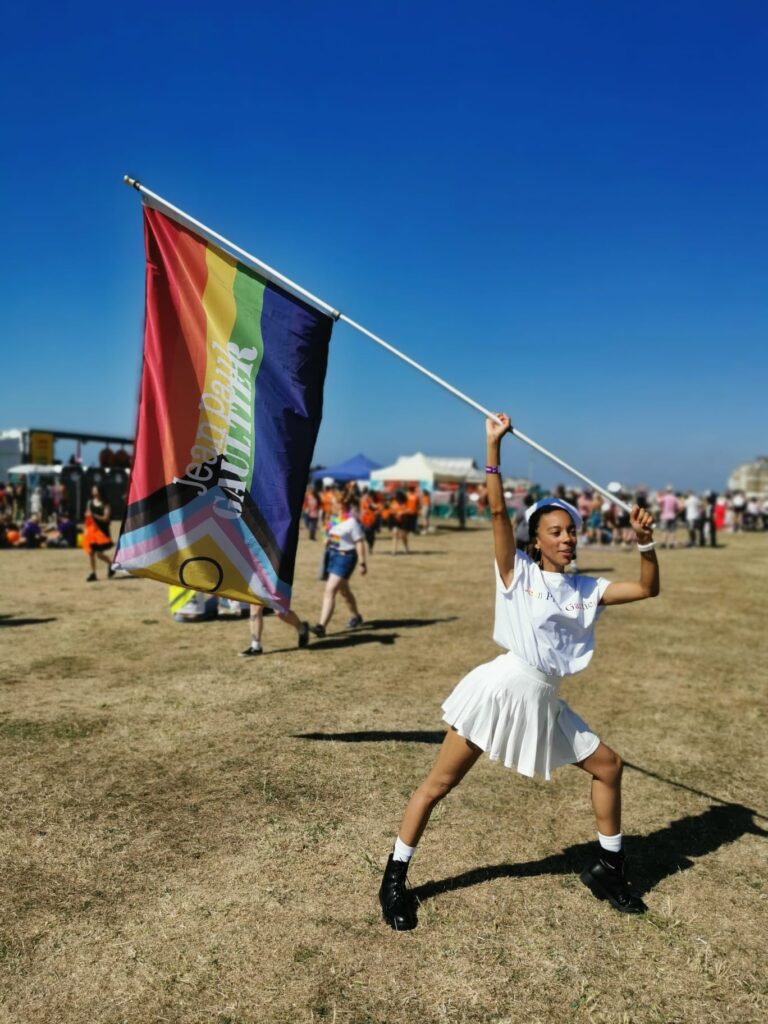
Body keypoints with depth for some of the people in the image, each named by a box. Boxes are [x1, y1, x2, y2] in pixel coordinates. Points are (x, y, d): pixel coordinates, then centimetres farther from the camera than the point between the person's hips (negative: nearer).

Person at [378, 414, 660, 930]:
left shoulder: (586, 590, 9)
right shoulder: (518, 573, -3)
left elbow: (647, 589, 7)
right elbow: (498, 511, -13)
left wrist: (646, 542, -9)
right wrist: (494, 447, -19)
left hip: (545, 702, 6)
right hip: (501, 688, -5)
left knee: (609, 766, 12)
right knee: (439, 783, -2)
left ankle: (608, 868, 33)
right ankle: (394, 879, 14)